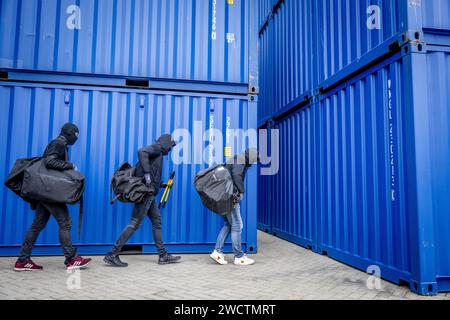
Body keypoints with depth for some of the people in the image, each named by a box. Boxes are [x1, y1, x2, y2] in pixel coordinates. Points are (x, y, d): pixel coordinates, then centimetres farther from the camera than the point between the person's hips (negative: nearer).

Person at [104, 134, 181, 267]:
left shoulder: (158, 153, 21)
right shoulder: (157, 148, -4)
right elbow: (141, 152, -24)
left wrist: (161, 185, 18)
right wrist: (147, 172, -28)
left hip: (149, 194, 10)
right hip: (146, 192, -10)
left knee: (157, 222, 12)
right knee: (135, 223, -7)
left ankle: (163, 255, 18)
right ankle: (112, 255, -1)